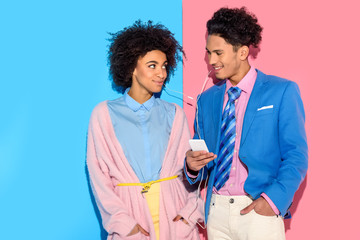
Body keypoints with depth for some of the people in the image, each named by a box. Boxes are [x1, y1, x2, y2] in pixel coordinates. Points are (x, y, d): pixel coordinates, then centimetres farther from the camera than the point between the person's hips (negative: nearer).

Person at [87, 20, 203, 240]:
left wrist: (190, 211, -8)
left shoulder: (174, 114, 7)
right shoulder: (104, 114, 1)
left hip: (173, 211, 2)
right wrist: (122, 221, -10)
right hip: (130, 208, -1)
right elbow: (98, 172, -2)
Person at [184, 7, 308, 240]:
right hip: (216, 210, 4)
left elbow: (296, 155, -7)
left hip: (258, 211, -4)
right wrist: (193, 164, -7)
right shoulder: (207, 100, 10)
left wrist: (273, 199, -18)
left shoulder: (282, 92, -3)